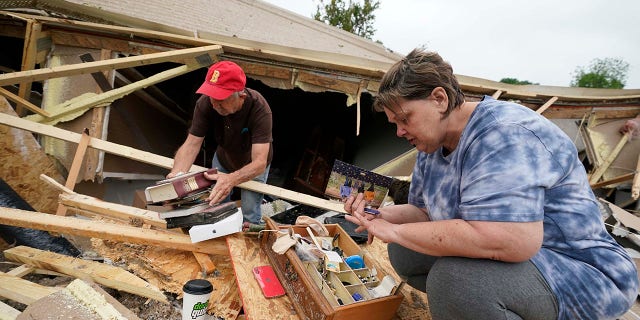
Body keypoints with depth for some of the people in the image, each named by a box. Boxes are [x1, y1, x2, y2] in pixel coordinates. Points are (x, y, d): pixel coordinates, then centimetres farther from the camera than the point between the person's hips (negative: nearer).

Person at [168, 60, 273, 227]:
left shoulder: (259, 109, -38)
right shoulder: (205, 103, -29)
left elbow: (259, 162, -43)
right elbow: (191, 144, -26)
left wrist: (231, 179, -62)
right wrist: (176, 174, -45)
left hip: (253, 166, -3)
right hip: (223, 159, 3)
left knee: (250, 219, -4)